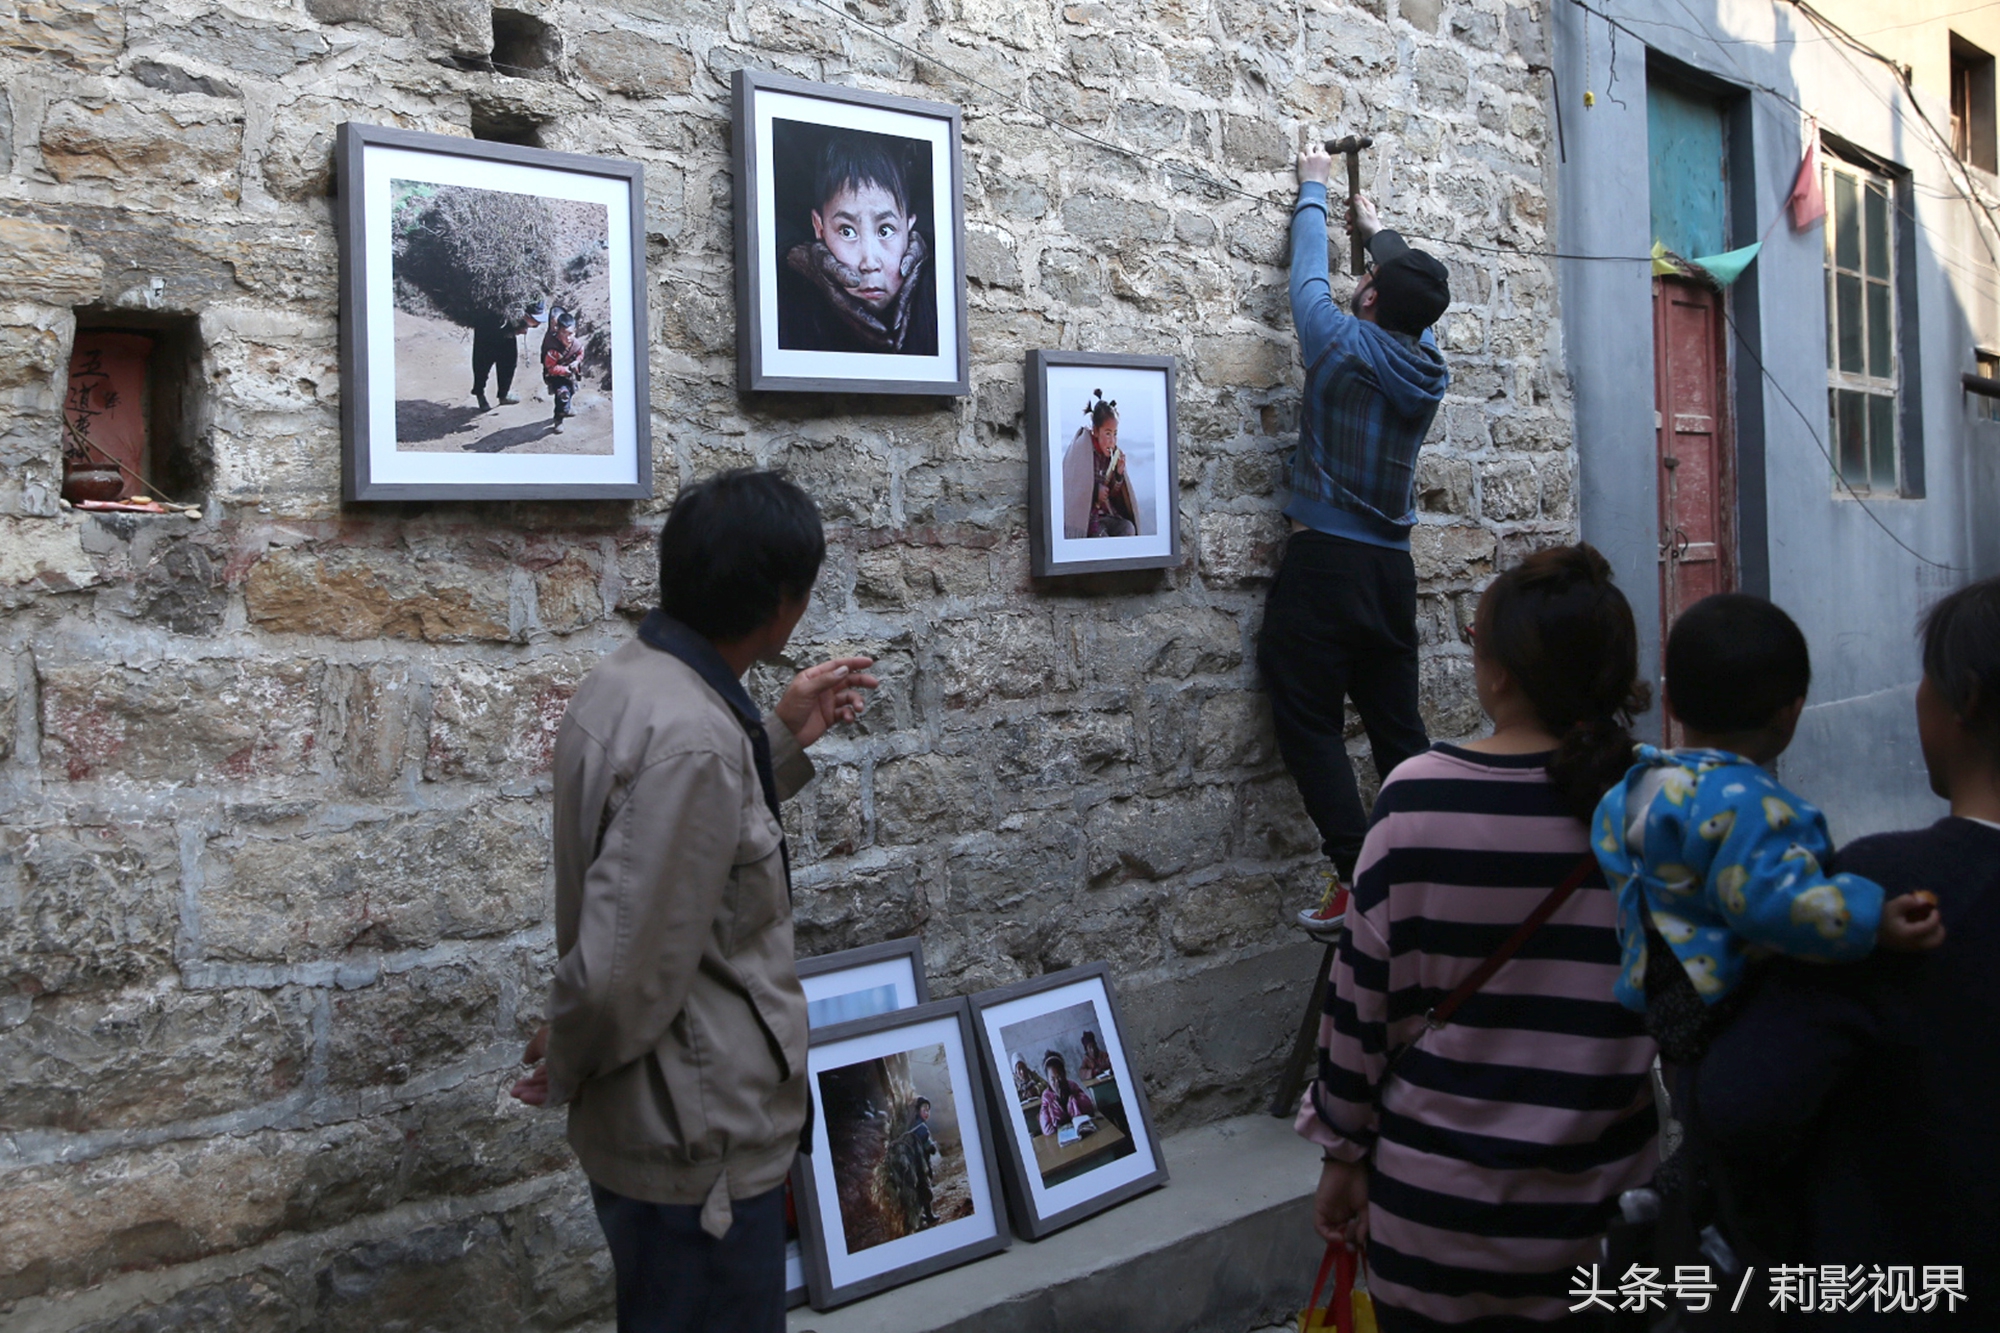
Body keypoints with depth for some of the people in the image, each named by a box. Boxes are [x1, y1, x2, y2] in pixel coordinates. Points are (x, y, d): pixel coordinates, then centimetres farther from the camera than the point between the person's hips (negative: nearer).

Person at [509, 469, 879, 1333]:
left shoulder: (626, 682, 2)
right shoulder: (692, 737, -28)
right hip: (699, 1145, -9)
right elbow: (621, 969, -29)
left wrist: (784, 737, 14)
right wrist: (566, 1068, -10)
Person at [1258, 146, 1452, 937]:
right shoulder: (1429, 366, 8)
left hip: (1325, 563, -6)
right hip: (1391, 569, 6)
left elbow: (1309, 272, 9)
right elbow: (1412, 295, 28)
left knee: (1309, 725, -4)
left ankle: (1359, 875, -11)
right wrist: (1378, 232, 45)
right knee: (1398, 726, 10)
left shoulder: (1344, 343, -8)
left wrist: (1313, 189, 27)